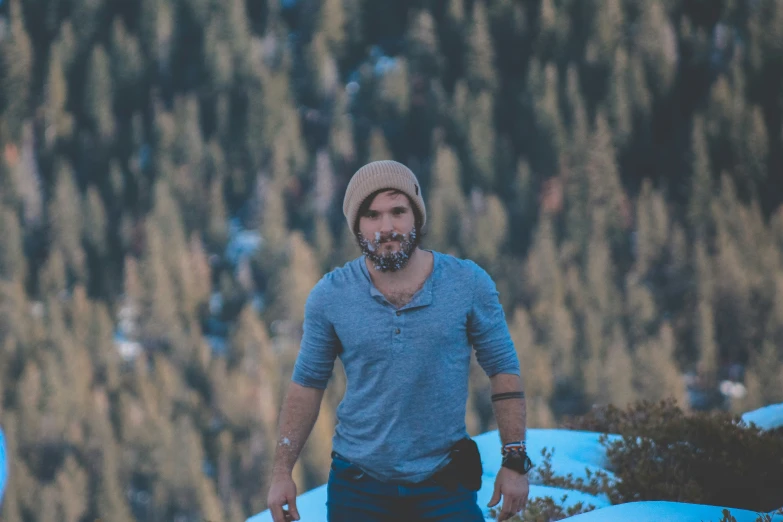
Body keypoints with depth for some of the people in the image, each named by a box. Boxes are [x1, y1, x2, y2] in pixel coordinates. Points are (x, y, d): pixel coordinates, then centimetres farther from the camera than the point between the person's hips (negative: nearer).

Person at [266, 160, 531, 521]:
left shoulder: (468, 284, -4)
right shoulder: (329, 297, -2)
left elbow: (503, 370, 1)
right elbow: (307, 383, 5)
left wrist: (515, 461, -4)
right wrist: (282, 472, 1)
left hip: (444, 489, -1)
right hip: (358, 488, 1)